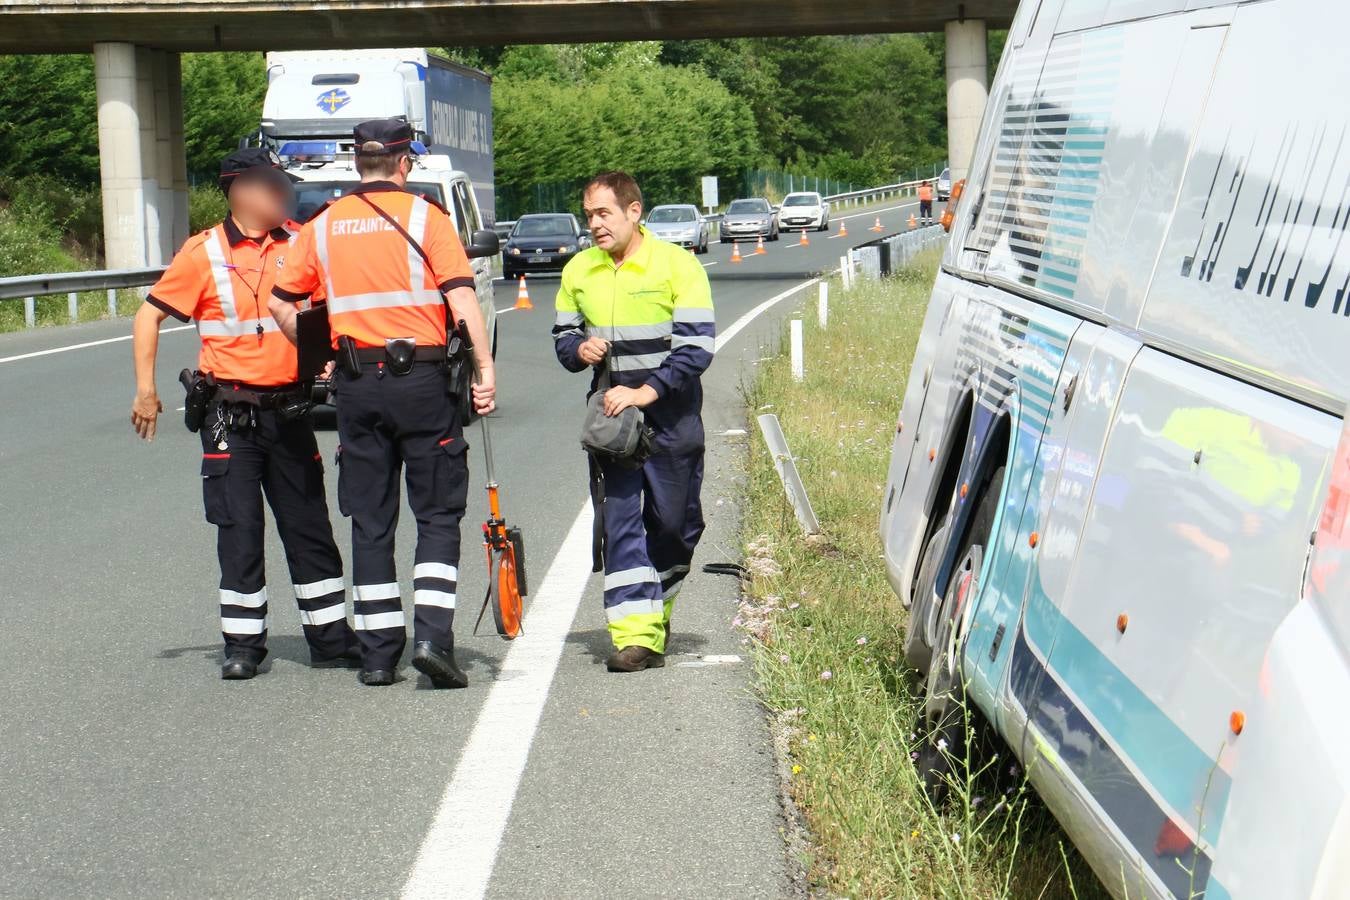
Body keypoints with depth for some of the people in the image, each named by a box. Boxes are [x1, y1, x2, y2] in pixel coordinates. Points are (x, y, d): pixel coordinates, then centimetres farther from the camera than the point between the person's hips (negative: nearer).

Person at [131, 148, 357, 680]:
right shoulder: (205, 253, -4)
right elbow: (149, 316, 0)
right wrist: (145, 389, -6)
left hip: (288, 410, 3)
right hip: (230, 413, -3)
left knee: (309, 525, 8)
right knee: (239, 528, -1)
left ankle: (330, 637, 17)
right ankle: (242, 644, 9)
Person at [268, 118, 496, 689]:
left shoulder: (323, 226, 8)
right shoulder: (425, 217, -2)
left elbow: (280, 305, 10)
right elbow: (462, 298, -11)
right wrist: (485, 369, -11)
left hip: (356, 384, 3)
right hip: (420, 378, -3)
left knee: (369, 521, 9)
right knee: (438, 514, 5)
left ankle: (378, 652, 10)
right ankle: (433, 635, -9)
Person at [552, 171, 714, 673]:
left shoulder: (677, 265, -6)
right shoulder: (579, 271, 7)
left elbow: (697, 345, -11)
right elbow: (563, 334, 20)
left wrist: (646, 391, -22)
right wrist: (578, 349, -5)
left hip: (672, 420, -2)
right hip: (612, 417, 3)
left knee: (673, 526, 7)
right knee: (620, 524, -7)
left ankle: (656, 618, 30)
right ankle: (635, 636, -10)